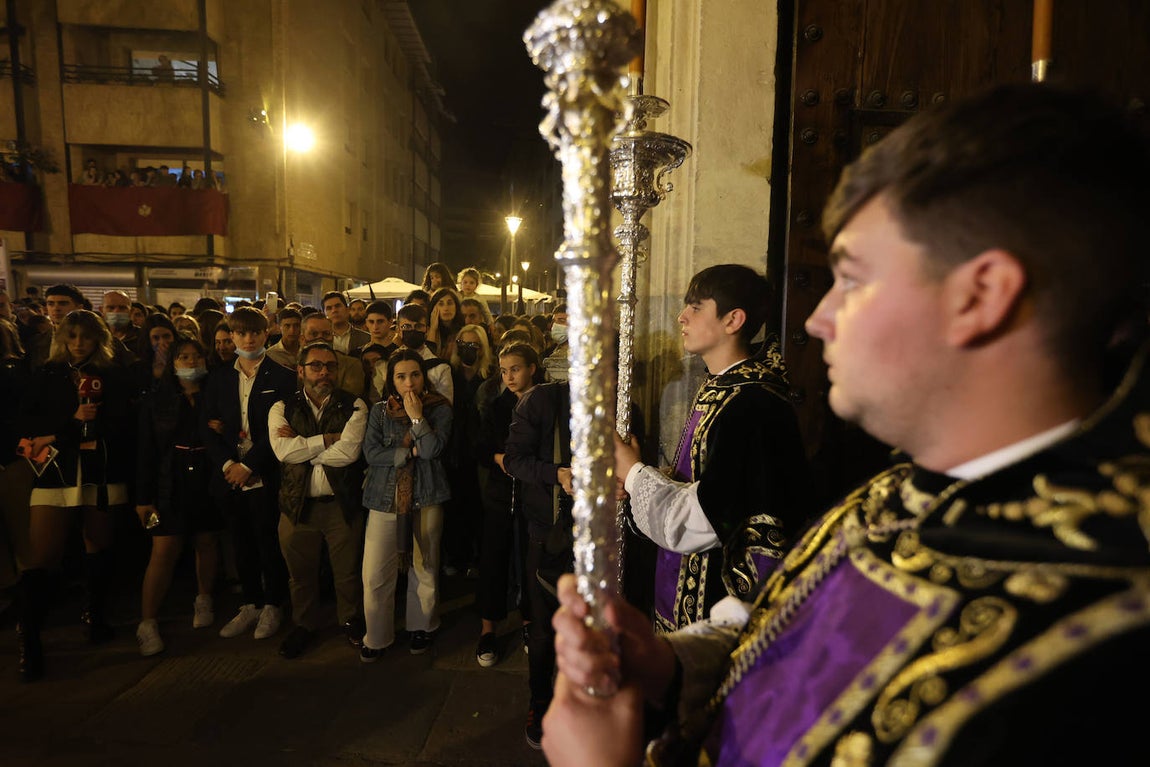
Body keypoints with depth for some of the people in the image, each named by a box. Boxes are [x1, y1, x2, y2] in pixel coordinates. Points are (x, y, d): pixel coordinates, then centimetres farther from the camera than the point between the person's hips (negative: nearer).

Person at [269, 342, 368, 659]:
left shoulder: (354, 406, -5)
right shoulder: (282, 409, 1)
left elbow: (348, 451, -18)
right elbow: (283, 451, -15)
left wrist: (300, 445, -12)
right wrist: (329, 438, -16)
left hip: (342, 504, -1)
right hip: (297, 504, 2)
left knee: (348, 571, 14)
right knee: (301, 573, 18)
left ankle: (351, 621, 38)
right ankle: (305, 626, 40)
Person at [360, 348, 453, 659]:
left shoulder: (440, 409, 1)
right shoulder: (379, 411, 7)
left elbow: (433, 449, -13)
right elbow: (371, 453, -5)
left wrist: (417, 416, -12)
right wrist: (412, 451, -9)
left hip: (425, 499, -1)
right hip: (385, 498, 1)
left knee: (424, 570, 10)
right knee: (374, 576, -1)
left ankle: (421, 627, 34)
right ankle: (377, 637, 21)